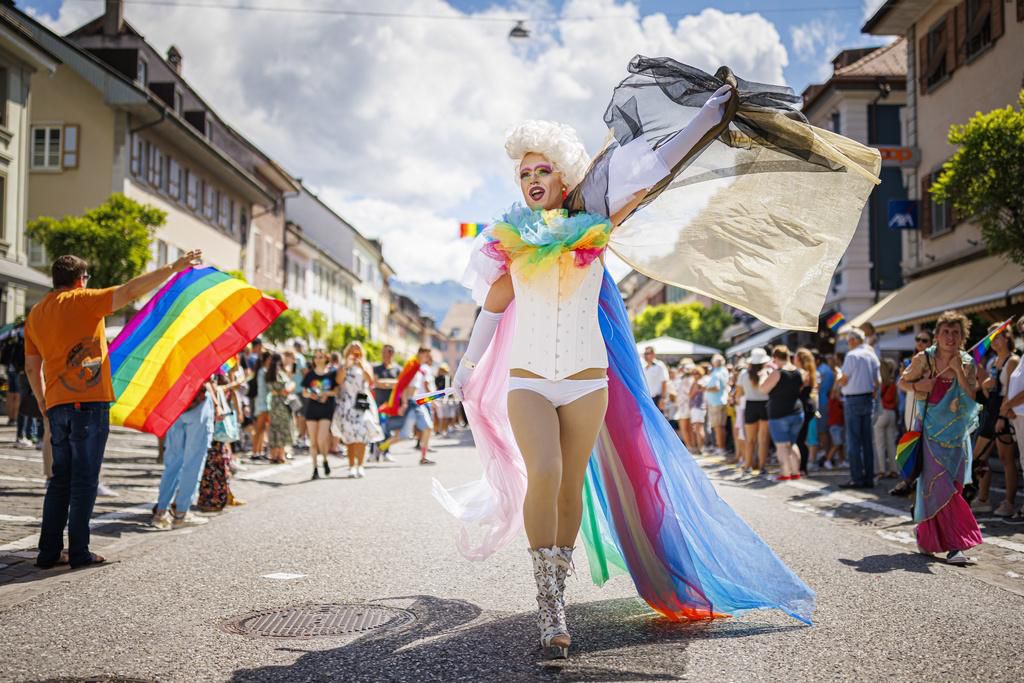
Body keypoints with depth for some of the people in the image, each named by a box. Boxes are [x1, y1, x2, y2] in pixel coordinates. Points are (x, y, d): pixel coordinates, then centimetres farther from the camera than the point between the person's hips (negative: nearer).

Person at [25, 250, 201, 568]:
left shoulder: (35, 315, 17)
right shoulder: (82, 301, -3)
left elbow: (31, 368, 19)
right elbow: (130, 291, -15)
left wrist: (45, 412, 24)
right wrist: (174, 267, -15)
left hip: (56, 404, 6)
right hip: (88, 401, -6)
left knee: (61, 478, 14)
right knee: (85, 478, -1)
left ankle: (48, 551, 13)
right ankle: (79, 551, 1)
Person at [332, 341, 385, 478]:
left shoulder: (366, 366, 13)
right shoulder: (343, 367, 13)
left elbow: (370, 381, -5)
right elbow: (338, 380, -6)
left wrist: (362, 367, -17)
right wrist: (346, 365, -13)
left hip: (363, 402, 0)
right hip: (347, 403, 0)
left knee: (362, 435, -8)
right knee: (349, 436, -5)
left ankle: (360, 465, -3)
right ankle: (351, 466, -1)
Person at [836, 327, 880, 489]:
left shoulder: (852, 355, -12)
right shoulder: (872, 355, 10)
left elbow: (844, 380, -11)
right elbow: (877, 381, 13)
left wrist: (837, 383, 10)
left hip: (853, 399, -7)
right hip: (868, 399, 7)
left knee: (853, 441, -4)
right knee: (867, 440, 9)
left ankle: (857, 478, -5)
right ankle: (869, 477, 11)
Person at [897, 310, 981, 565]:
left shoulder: (967, 363, 1)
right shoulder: (923, 359, -4)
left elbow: (972, 397, -9)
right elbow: (903, 382, 8)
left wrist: (959, 370, -18)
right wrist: (917, 386, -12)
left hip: (955, 432, 3)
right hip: (930, 429, -3)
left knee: (951, 485, 8)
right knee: (939, 484, -11)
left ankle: (926, 538, 26)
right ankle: (954, 545, -10)